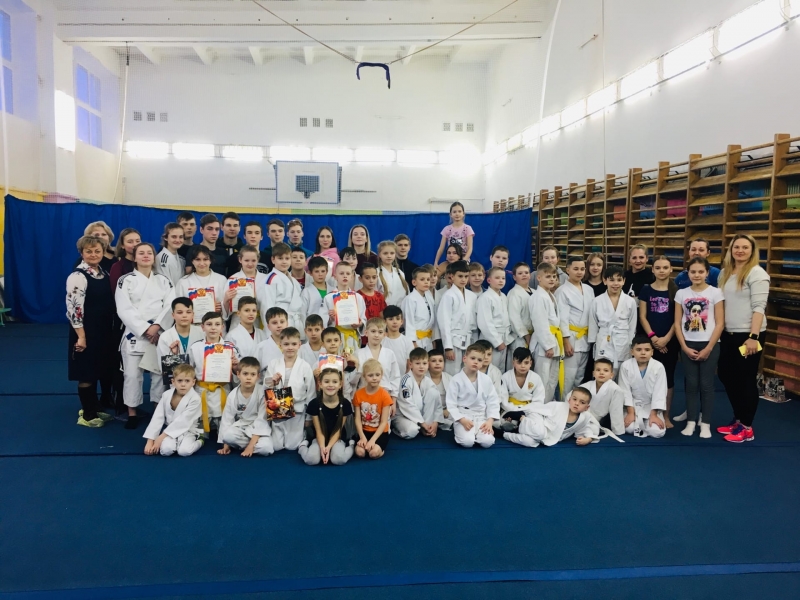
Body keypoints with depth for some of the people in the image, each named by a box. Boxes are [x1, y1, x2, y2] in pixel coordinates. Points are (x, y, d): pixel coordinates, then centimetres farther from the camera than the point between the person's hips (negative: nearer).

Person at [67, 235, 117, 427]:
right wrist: (81, 336, -19)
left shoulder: (104, 273, 9)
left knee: (105, 370, 15)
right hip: (87, 332, -8)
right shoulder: (78, 276, -15)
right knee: (87, 374, 2)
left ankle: (96, 408, 30)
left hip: (106, 331, 8)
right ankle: (88, 415, 15)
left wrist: (113, 328, 13)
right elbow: (73, 307, -19)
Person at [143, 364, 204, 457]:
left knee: (184, 451, -30)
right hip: (170, 430, 2)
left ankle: (198, 440, 2)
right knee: (165, 450, -28)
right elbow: (157, 418, -3)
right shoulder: (166, 395, -5)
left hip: (187, 431, -2)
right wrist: (150, 441, -8)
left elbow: (182, 422, -20)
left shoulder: (195, 399, -19)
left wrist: (162, 436, -20)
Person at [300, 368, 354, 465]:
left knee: (339, 459, -30)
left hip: (337, 439, 0)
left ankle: (351, 445, 4)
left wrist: (329, 447, -21)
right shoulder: (314, 404, -13)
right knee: (311, 459, -29)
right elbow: (318, 431, -10)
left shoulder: (345, 404, -12)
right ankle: (303, 446, 6)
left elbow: (338, 430, -8)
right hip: (319, 439, 0)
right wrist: (322, 447, -26)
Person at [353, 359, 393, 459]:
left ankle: (380, 448, 6)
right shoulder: (358, 394, -3)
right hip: (364, 431, 2)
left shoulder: (384, 395, -12)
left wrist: (373, 440, -22)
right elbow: (358, 419, -3)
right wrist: (362, 437, -17)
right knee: (360, 452, -23)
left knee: (374, 452, -28)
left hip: (380, 432, -2)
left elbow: (384, 422, -12)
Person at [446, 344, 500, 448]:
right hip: (463, 417, -3)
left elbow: (493, 402, 4)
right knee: (467, 442, -26)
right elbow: (451, 404, -8)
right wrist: (462, 420, -18)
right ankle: (459, 430, 7)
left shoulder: (486, 380, 1)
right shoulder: (456, 380, -9)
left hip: (481, 417, 3)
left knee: (487, 442, -21)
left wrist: (490, 421, -9)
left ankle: (477, 431, 11)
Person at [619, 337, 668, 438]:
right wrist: (630, 413, -15)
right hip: (633, 405, 0)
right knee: (629, 428, -25)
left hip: (651, 406, 0)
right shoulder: (626, 366, -13)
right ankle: (640, 423, 10)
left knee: (657, 432, -22)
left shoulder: (658, 367, -14)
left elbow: (659, 392, -11)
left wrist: (653, 415, -16)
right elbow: (625, 391, -9)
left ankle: (646, 422, 13)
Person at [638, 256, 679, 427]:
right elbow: (642, 316, 1)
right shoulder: (646, 290, 4)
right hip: (650, 340, 0)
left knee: (668, 376, 5)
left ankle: (666, 416, 14)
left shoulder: (676, 291, 2)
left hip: (670, 341, 0)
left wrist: (666, 338, -10)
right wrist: (652, 336, -9)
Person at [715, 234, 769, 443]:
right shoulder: (725, 273, 12)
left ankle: (746, 428, 14)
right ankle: (738, 420, 29)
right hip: (728, 334, 7)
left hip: (748, 335, -7)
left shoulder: (757, 274, -10)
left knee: (746, 379, 1)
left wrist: (753, 337, -22)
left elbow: (759, 307, -16)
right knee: (726, 376, 13)